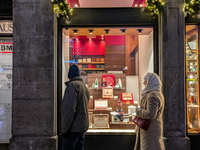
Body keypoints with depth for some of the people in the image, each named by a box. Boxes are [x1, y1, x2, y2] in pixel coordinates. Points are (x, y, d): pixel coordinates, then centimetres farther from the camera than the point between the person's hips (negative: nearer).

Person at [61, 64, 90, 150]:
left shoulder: (72, 85, -10)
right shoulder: (84, 86, 17)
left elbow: (70, 108, -18)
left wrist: (65, 129, -15)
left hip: (74, 127, -9)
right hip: (82, 126, 9)